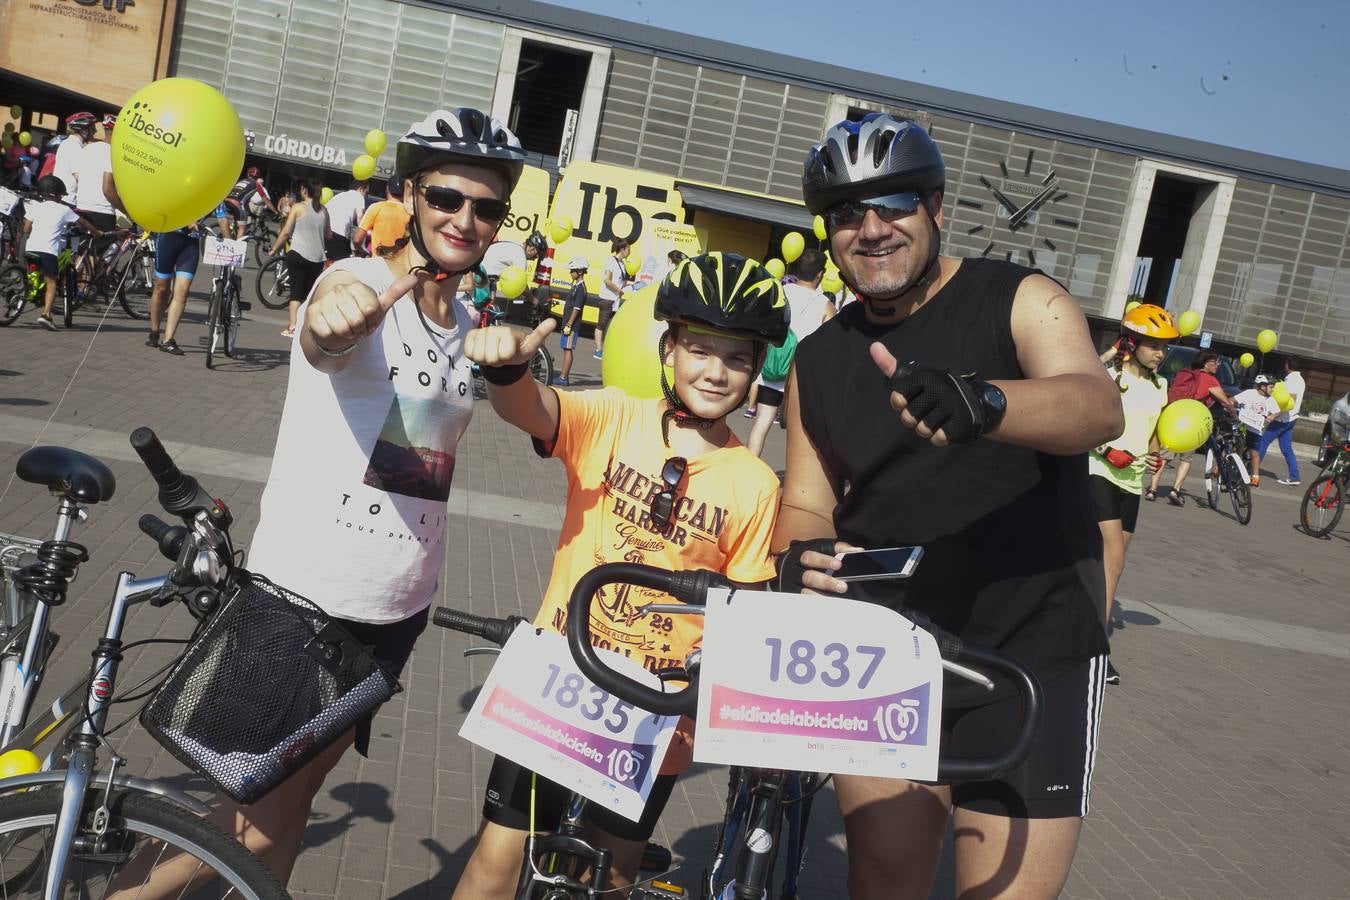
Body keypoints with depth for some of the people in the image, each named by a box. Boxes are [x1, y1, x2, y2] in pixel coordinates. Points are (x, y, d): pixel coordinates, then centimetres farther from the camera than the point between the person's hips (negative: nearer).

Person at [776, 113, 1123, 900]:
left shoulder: (1022, 302, -6)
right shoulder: (819, 360, 7)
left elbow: (1099, 407, -26)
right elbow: (808, 504, 6)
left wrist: (982, 401, -47)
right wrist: (802, 556, -19)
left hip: (1032, 656, -3)